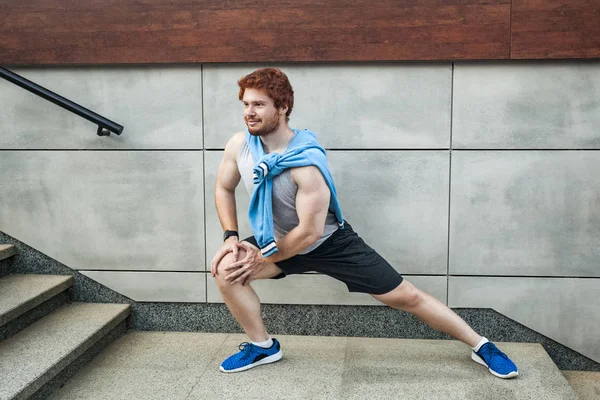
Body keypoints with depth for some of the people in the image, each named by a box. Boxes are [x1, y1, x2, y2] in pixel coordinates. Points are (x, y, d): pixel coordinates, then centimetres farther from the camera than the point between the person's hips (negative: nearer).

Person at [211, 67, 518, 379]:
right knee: (226, 270, -17)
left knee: (405, 296, -4)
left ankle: (481, 346, 12)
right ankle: (263, 347, 5)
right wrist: (230, 237, -9)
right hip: (278, 241, 5)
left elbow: (309, 232, -29)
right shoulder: (239, 145, -16)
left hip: (330, 242, -5)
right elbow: (224, 189, 2)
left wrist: (261, 257, -20)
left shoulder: (306, 163, -34)